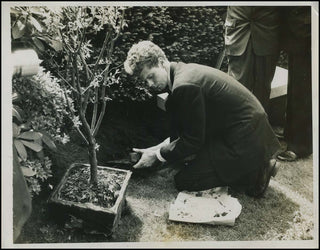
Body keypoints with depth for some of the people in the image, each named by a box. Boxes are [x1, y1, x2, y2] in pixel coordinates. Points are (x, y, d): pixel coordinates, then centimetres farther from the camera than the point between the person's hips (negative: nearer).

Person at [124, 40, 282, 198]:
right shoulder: (184, 71, 9)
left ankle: (253, 172, -1)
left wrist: (157, 156, -6)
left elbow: (193, 141, -17)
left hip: (243, 143, -10)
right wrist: (161, 148, 6)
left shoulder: (185, 85, -24)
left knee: (184, 181, -6)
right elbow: (185, 130, 15)